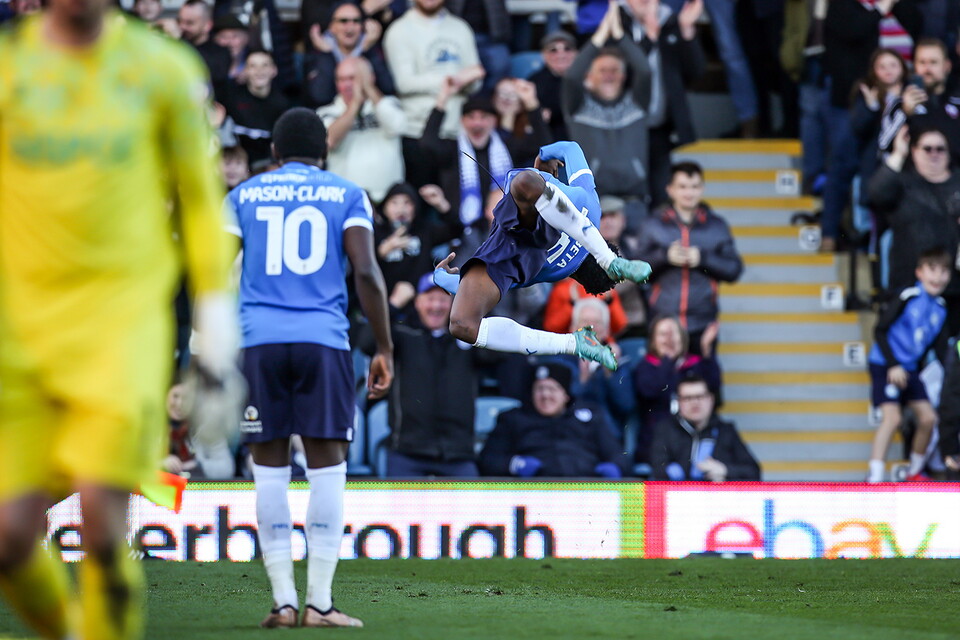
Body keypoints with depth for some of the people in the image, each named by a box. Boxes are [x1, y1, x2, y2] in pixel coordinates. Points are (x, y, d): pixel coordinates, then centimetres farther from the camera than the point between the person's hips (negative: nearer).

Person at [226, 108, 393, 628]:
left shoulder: (243, 197, 15)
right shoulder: (346, 196, 11)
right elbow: (366, 272, -1)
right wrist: (384, 350, 2)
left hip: (258, 341, 1)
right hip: (323, 341, -1)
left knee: (270, 471, 4)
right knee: (327, 470, 0)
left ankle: (283, 601, 1)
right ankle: (320, 603, -5)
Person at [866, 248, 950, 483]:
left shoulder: (941, 308, 4)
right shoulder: (908, 298, -17)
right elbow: (880, 330, -15)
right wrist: (894, 365, -20)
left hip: (910, 368, 7)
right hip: (884, 365, -7)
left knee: (928, 418, 3)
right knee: (892, 417, -20)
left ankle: (915, 471, 22)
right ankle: (874, 477, -20)